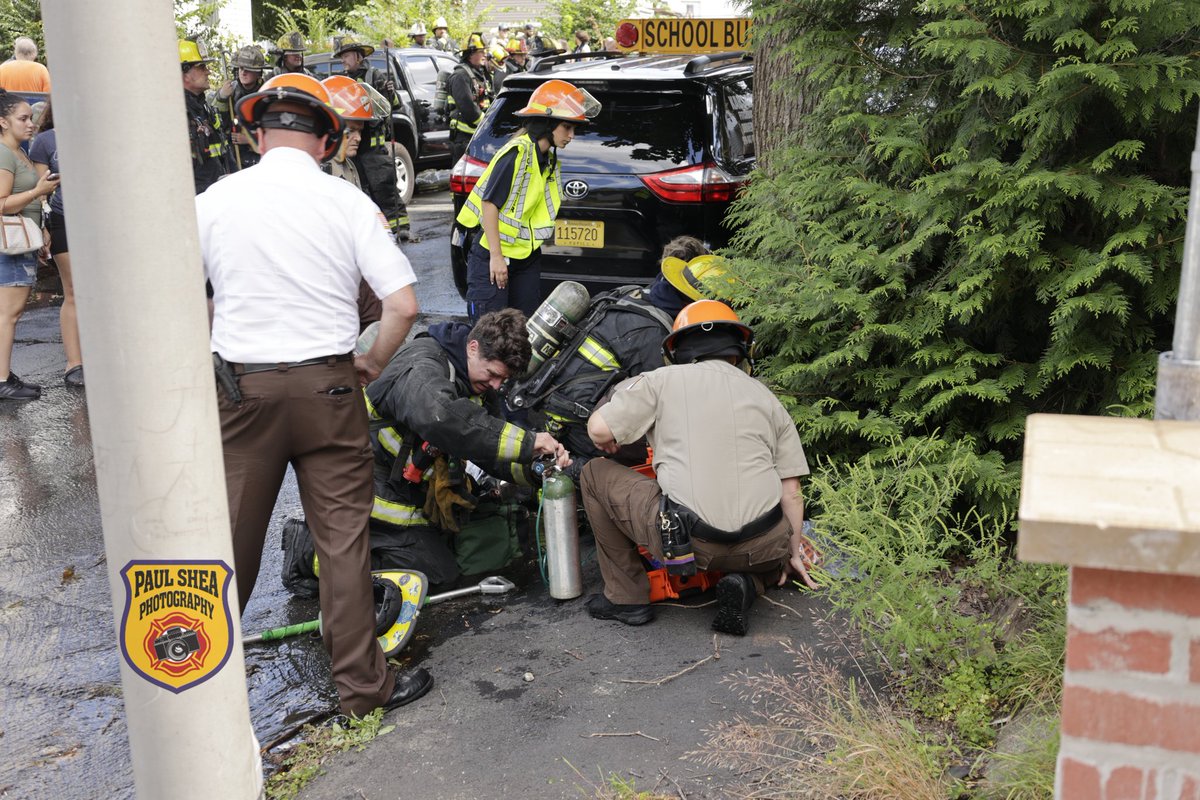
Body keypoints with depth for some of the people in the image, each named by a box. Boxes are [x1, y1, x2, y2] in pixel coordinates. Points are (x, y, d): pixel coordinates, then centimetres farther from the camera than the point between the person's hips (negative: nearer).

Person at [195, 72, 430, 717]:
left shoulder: (215, 199, 0)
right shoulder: (346, 201, -5)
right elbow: (403, 306, -9)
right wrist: (371, 364, 7)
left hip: (240, 387, 2)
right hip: (325, 385, -1)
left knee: (231, 535, 13)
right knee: (343, 537, 6)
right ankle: (361, 683, 15)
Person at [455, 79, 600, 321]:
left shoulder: (549, 158, 10)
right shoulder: (517, 152, -17)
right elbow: (490, 204, -20)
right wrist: (496, 257, -20)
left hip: (526, 256, 9)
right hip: (493, 256, -9)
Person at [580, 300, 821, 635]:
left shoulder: (663, 380, 7)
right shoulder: (766, 397, 15)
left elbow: (599, 431, 1)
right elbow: (791, 491, 13)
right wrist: (794, 553, 26)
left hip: (687, 540, -3)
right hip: (761, 548, 3)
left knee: (595, 474, 18)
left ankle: (626, 596, 19)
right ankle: (747, 584, 6)